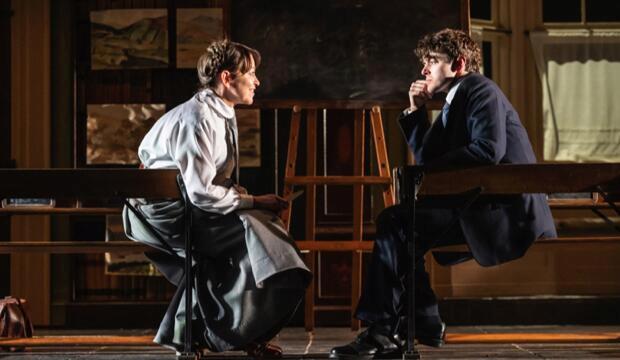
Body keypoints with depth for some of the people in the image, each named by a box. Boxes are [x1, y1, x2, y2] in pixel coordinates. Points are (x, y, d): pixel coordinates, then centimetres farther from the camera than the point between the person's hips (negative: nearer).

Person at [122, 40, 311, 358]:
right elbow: (202, 194, -26)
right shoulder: (198, 120, -21)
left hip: (188, 206, 10)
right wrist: (254, 202, -17)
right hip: (164, 213, -10)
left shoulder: (222, 114, 9)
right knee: (250, 226, -19)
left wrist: (250, 200, 2)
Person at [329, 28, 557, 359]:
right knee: (393, 222, 7)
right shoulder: (454, 102, 22)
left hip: (504, 211, -10)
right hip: (478, 206, 10)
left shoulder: (481, 90, -6)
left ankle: (384, 329, -12)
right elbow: (427, 160, 18)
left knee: (396, 224, -18)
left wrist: (432, 171, -18)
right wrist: (415, 112, 11)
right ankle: (425, 324, 2)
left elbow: (489, 148, -23)